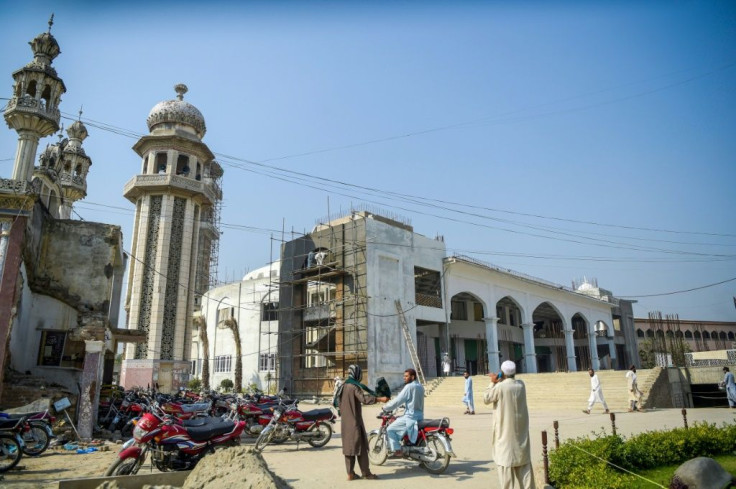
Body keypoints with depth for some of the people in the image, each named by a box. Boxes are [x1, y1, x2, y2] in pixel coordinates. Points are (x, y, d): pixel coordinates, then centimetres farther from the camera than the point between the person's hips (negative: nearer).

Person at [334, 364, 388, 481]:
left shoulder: (342, 386, 10)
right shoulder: (354, 386, -15)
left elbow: (337, 402, 19)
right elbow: (364, 398, -30)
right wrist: (380, 399, -34)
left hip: (345, 421, 8)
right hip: (354, 421, -8)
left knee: (348, 446, 10)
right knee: (361, 446, 0)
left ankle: (350, 473, 12)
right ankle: (366, 473, 6)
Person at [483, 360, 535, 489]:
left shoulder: (500, 387, -20)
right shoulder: (521, 385, -2)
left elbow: (486, 399, -7)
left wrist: (492, 383, -2)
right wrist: (499, 382, 11)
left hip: (505, 430, -5)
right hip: (520, 429, 6)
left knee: (505, 459, 3)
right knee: (522, 458, 15)